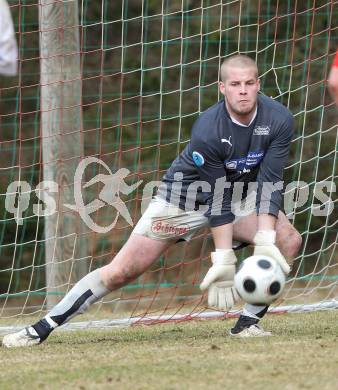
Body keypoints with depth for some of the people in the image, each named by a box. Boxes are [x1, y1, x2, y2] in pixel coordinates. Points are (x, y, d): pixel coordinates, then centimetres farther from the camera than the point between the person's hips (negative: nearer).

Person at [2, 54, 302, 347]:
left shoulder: (279, 120, -22)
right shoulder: (207, 131, -33)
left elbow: (269, 183, -20)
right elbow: (217, 200, -29)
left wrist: (265, 239, -32)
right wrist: (224, 260, -31)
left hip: (240, 195, 4)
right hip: (186, 196, -4)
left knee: (288, 240, -21)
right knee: (121, 271, -11)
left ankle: (249, 322, -10)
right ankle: (41, 329, -3)